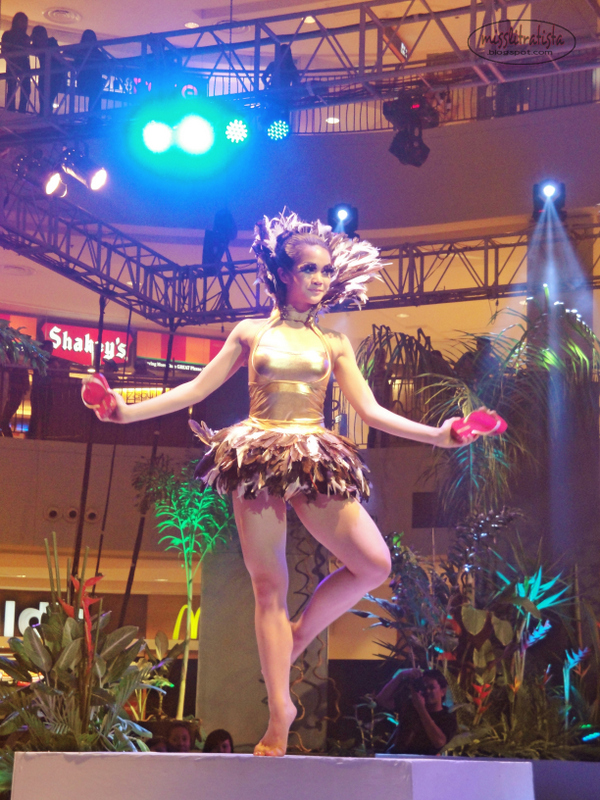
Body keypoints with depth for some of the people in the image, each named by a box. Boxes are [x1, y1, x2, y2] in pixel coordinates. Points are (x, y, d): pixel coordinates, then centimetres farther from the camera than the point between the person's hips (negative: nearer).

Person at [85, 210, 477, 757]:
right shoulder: (251, 333, 10)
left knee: (374, 563, -12)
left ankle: (300, 633, 12)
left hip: (315, 462, 2)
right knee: (267, 584, -4)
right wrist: (128, 411, 2)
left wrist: (435, 435, -2)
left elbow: (371, 411, 9)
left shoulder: (333, 344, 13)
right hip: (258, 458, -2)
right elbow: (196, 390, 10)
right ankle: (280, 712, 1)